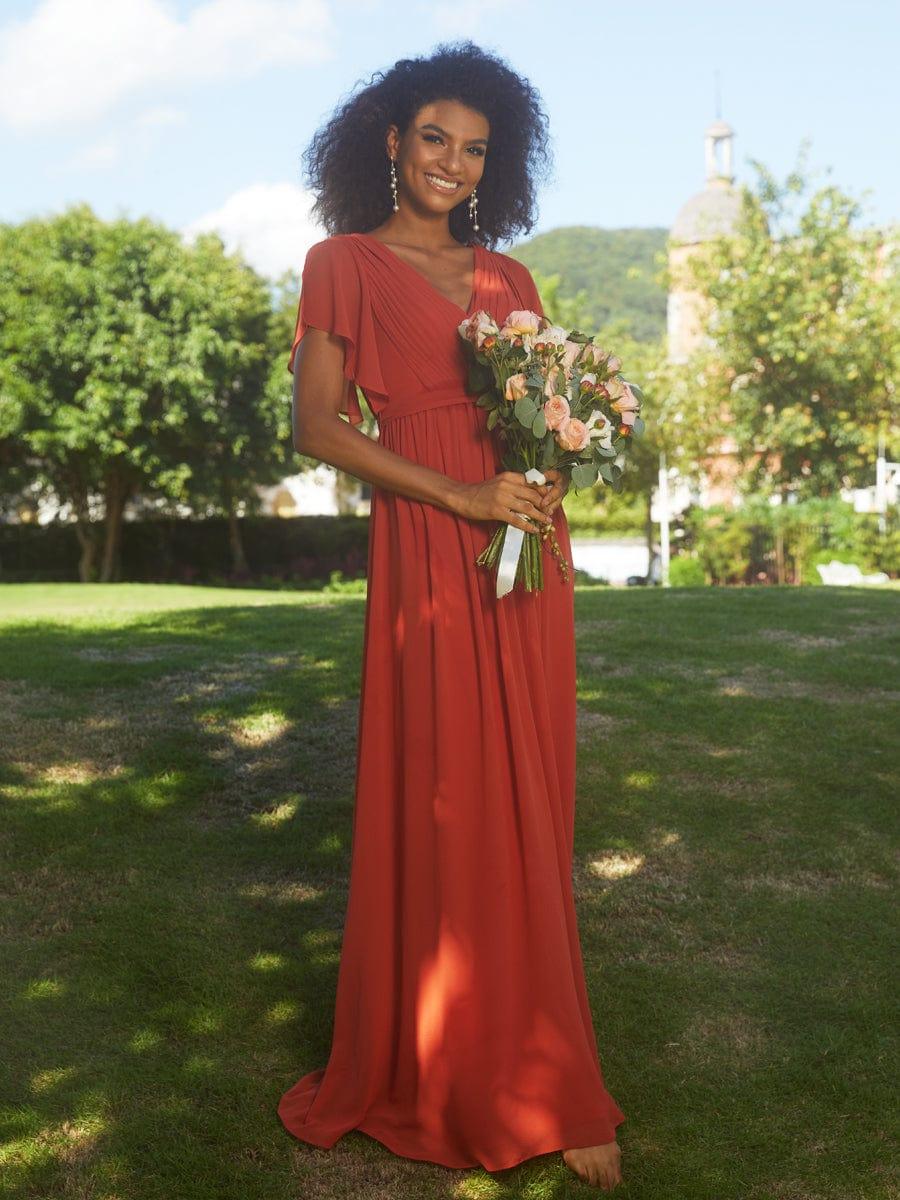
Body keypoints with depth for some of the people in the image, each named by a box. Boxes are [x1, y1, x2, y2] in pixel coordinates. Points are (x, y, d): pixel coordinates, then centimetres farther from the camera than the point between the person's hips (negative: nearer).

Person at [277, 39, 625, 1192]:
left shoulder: (507, 276, 18)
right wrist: (464, 497, -13)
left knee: (528, 814, 6)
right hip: (425, 556, -4)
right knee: (442, 812, -2)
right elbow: (319, 424, -4)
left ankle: (534, 1077, 18)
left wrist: (552, 486, -3)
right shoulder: (346, 263, 4)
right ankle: (445, 1071, 15)